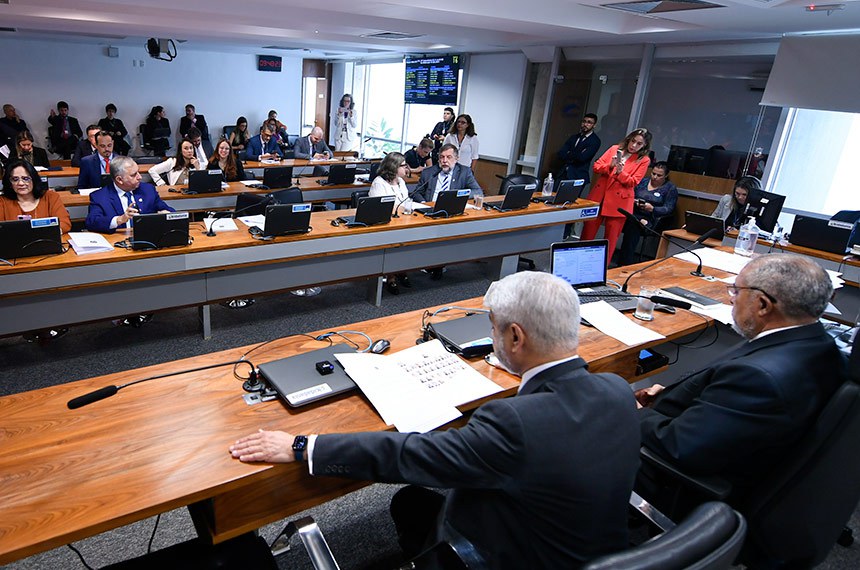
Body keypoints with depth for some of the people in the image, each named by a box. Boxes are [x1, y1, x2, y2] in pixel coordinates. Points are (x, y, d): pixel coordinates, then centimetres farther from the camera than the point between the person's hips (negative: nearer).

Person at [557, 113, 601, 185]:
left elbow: (582, 157, -16)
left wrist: (568, 155, -1)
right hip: (564, 174, 5)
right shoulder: (574, 137, 16)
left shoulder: (595, 141, -4)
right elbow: (561, 154, 5)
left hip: (578, 176, -5)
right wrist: (573, 156, -9)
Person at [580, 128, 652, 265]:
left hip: (619, 201, -2)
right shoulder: (615, 149, 8)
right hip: (599, 196, 3)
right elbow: (596, 166, 4)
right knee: (588, 232, 8)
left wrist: (620, 172, -22)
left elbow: (633, 182, -6)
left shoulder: (643, 160, 1)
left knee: (611, 238, 1)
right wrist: (610, 166, -15)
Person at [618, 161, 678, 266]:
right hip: (633, 213, 4)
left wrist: (652, 209, -15)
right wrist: (633, 200, -5)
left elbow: (668, 209, 1)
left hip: (651, 219, -4)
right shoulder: (643, 181, 22)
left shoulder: (670, 189, 10)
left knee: (633, 225, -36)